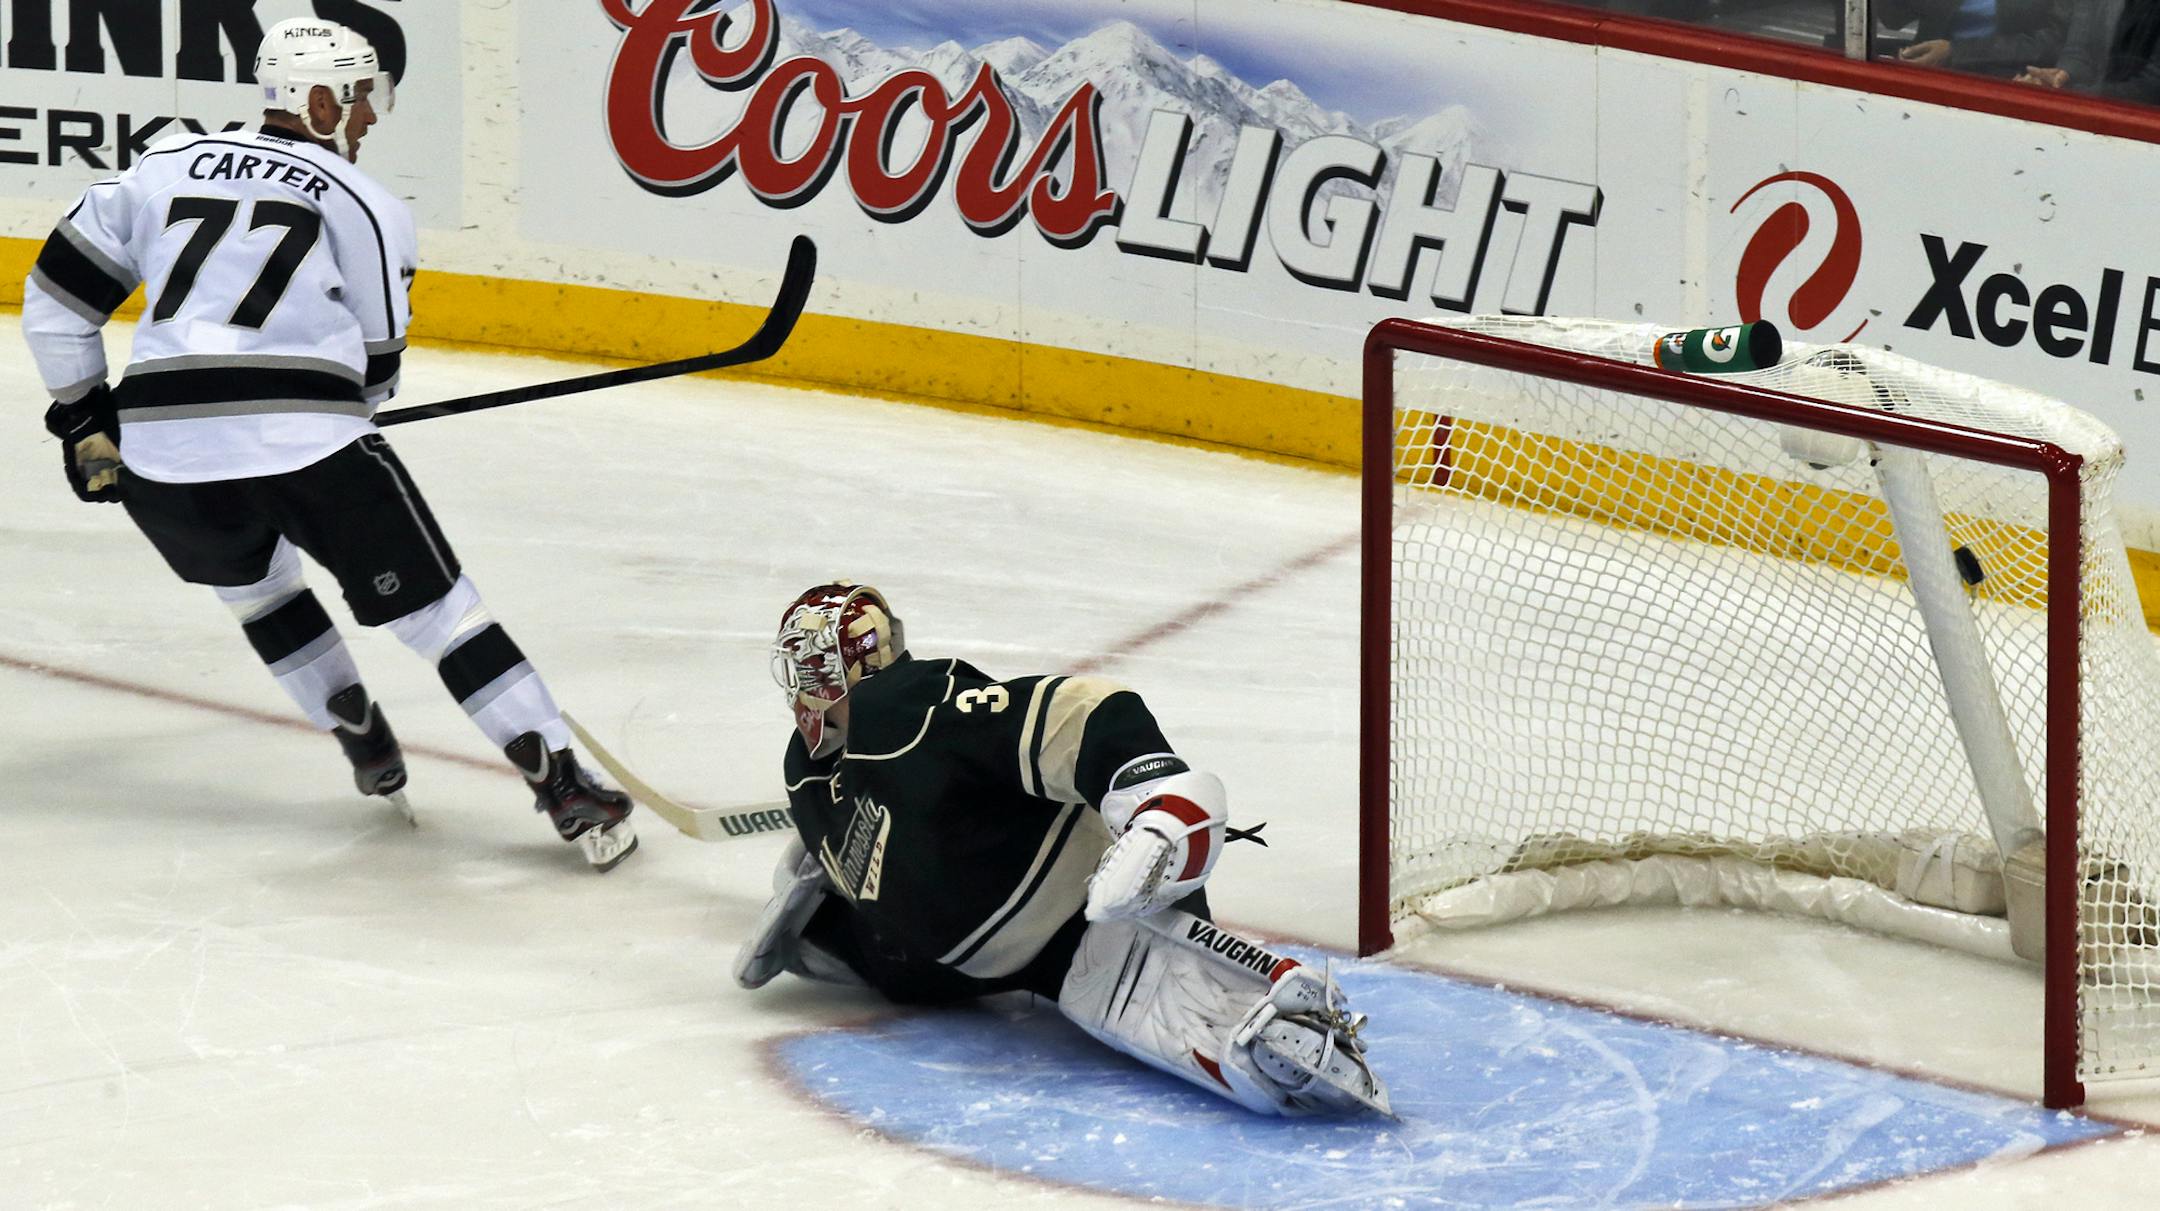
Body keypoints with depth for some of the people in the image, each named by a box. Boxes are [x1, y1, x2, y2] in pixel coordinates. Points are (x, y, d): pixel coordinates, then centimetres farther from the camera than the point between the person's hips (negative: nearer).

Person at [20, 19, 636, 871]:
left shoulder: (164, 167, 19)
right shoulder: (369, 210, 9)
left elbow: (58, 295, 21)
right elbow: (373, 372, 13)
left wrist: (83, 417, 31)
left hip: (159, 458, 4)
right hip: (307, 451, -4)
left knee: (252, 578, 34)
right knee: (438, 609, 6)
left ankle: (366, 744, 36)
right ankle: (564, 789, 2)